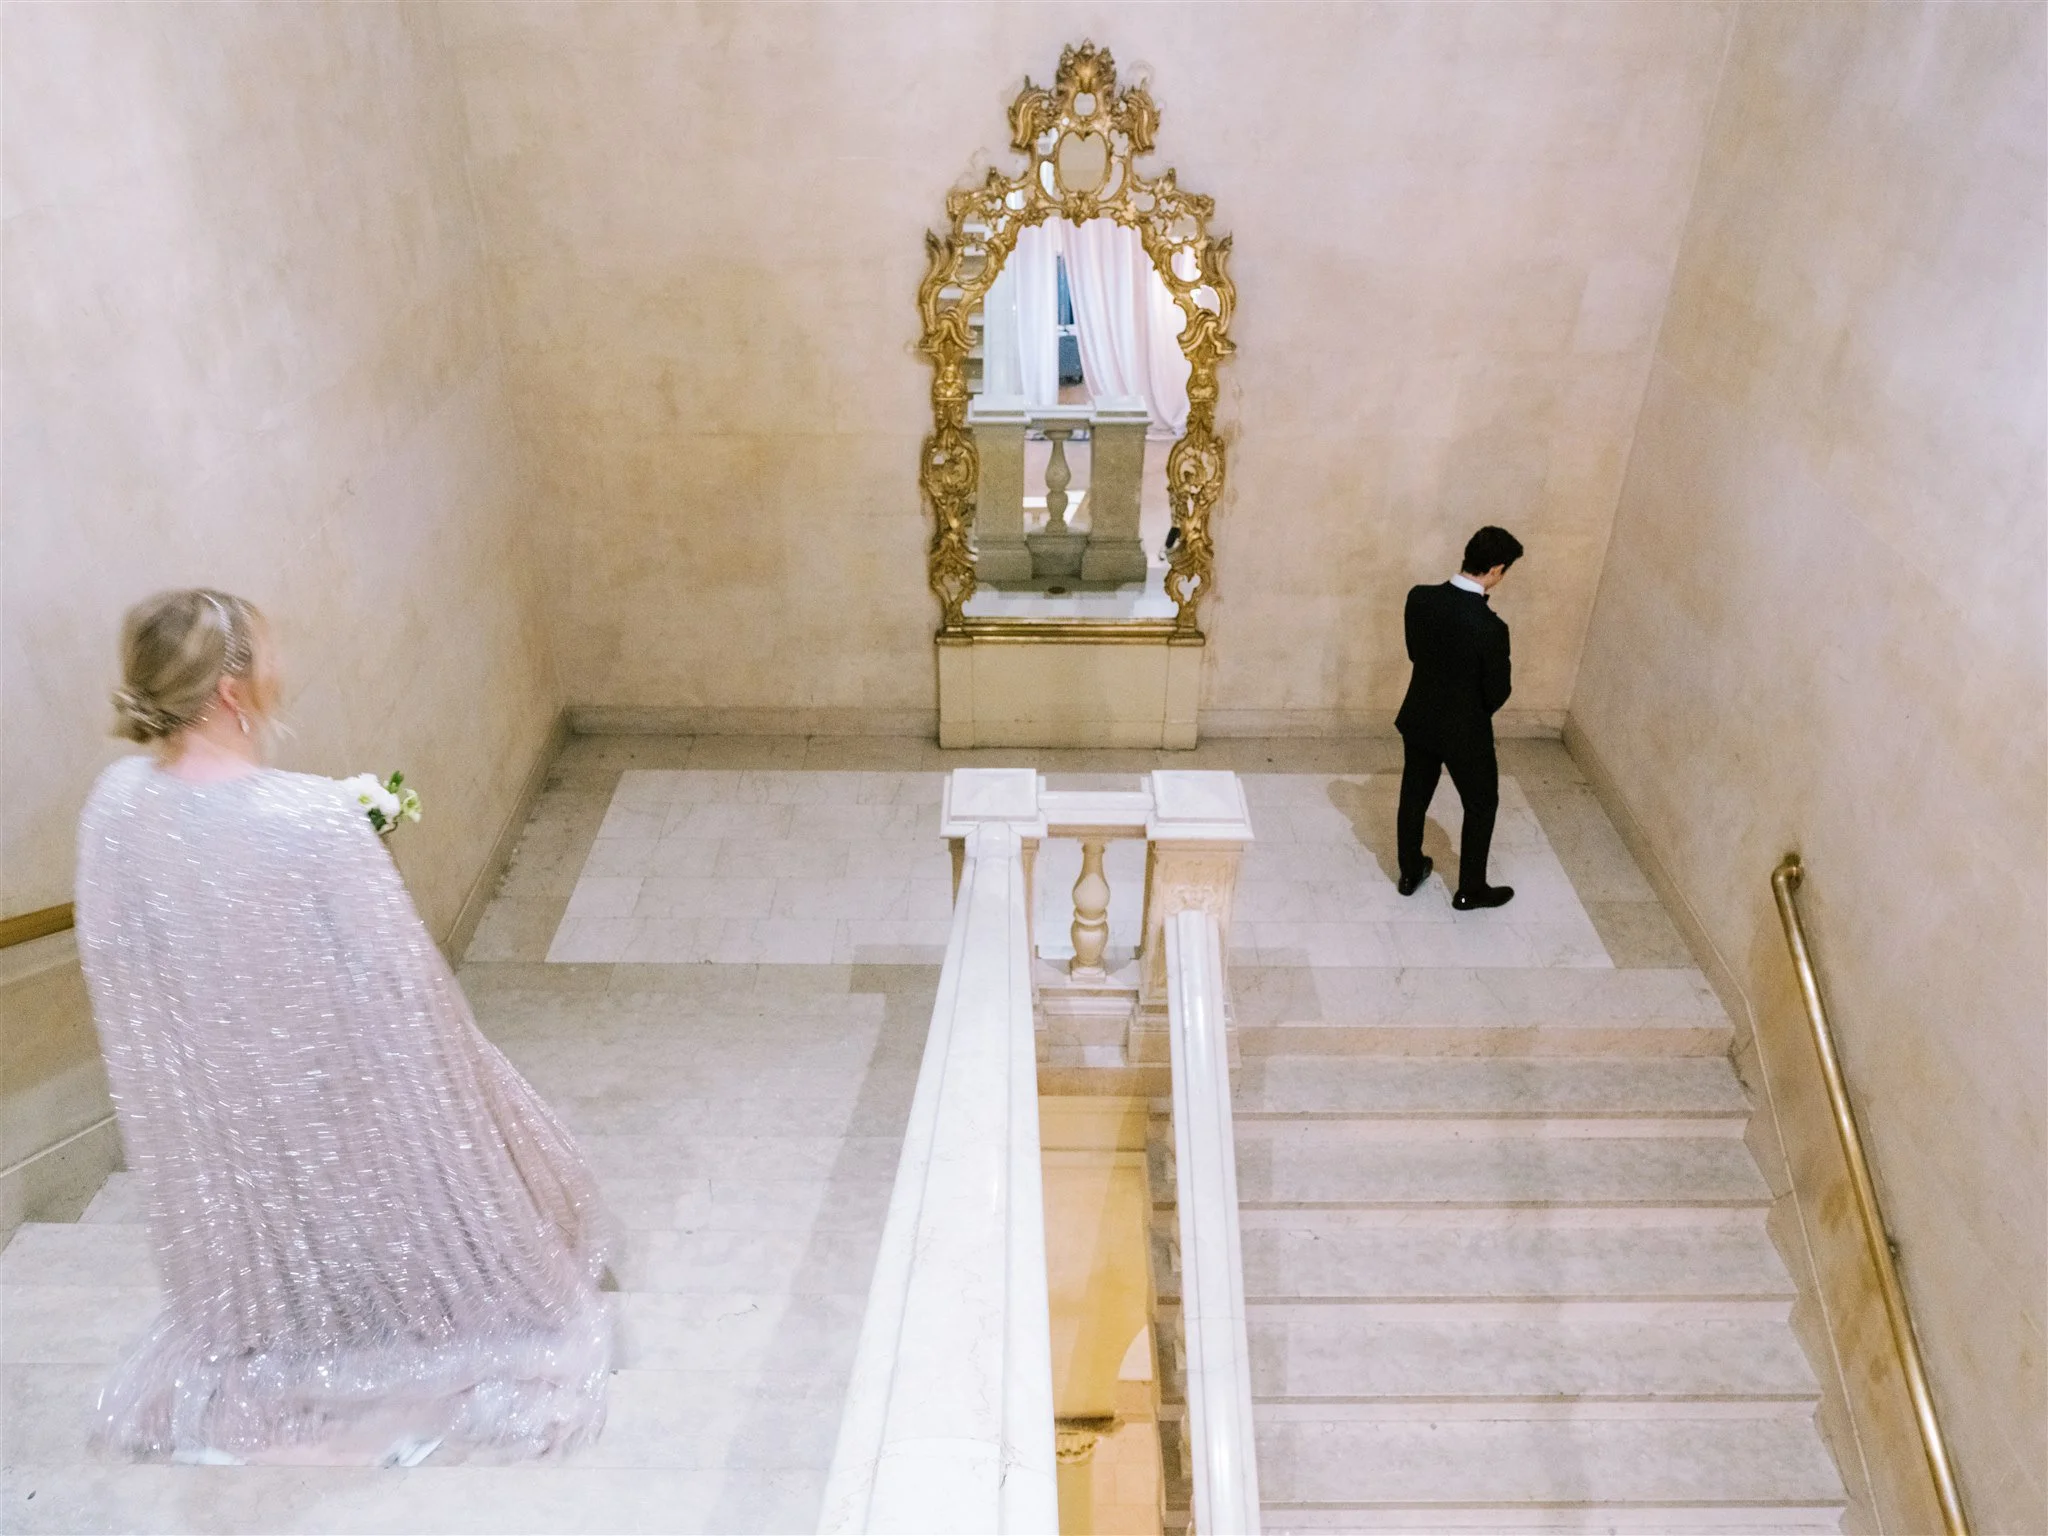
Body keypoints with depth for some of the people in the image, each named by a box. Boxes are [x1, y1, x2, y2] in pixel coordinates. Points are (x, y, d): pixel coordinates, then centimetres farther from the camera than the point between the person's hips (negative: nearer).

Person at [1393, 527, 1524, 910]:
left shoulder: (1419, 598, -14)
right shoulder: (1490, 627, -30)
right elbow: (1497, 693, -17)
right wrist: (1475, 713, 5)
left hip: (1418, 719, 5)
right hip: (1465, 731, -5)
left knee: (1414, 797, 22)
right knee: (1481, 805, 18)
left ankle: (1410, 873, 40)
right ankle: (1470, 890, 30)